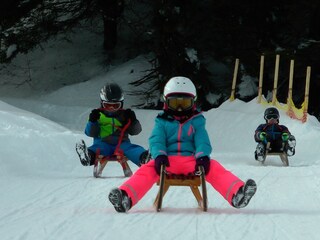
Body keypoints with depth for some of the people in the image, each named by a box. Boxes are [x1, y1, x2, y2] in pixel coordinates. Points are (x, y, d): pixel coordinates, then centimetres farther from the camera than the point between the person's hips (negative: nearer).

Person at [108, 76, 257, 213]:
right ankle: (126, 198, -56)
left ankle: (236, 195, -52)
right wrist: (159, 156, -21)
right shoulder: (162, 122, 17)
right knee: (147, 170, -31)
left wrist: (202, 156, -19)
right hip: (167, 161, 0)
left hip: (191, 160, 0)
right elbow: (156, 141, 3)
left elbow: (202, 142, 5)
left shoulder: (196, 122, 19)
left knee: (213, 168, -28)